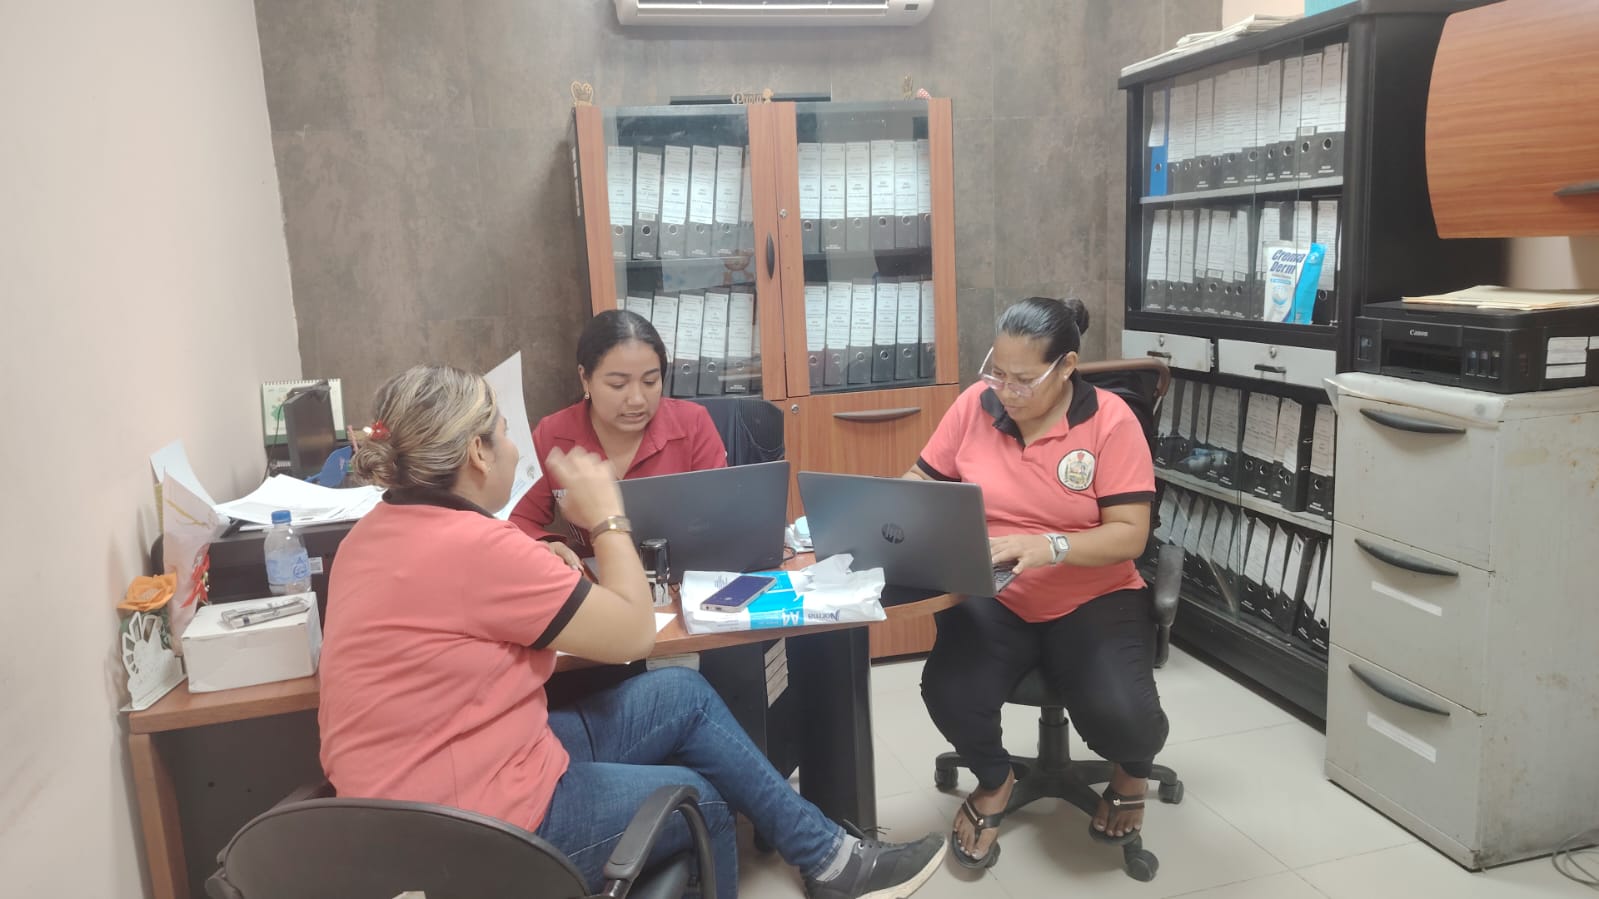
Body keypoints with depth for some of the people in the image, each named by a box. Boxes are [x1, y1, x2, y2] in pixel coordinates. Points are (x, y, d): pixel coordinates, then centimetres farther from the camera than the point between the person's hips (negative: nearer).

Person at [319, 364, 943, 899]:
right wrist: (608, 518, -4)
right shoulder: (472, 544, -25)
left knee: (684, 694, 11)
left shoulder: (378, 532, 5)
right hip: (477, 828, -9)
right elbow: (634, 634, -16)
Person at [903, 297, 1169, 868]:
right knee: (948, 693, -26)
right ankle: (994, 780, 13)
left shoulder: (1109, 419, -11)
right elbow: (924, 480, 8)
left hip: (1095, 599, -2)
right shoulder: (974, 405, -3)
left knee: (1118, 714, -26)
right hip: (994, 600, 2)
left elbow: (1130, 535, -15)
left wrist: (1049, 547, -32)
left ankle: (1132, 771, 18)